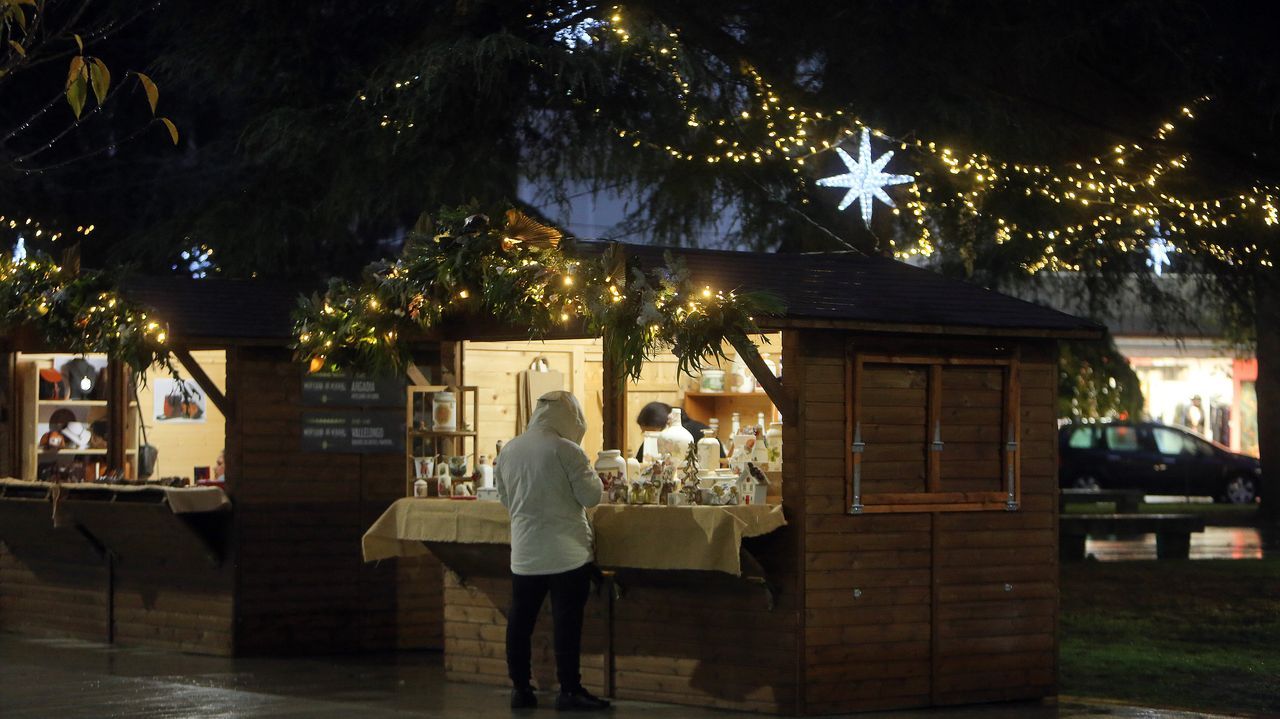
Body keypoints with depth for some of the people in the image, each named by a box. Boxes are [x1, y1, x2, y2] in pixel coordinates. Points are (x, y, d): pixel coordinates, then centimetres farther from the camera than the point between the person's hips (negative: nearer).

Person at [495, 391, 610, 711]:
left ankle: (520, 688, 15)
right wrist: (591, 475, 9)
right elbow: (590, 496, -9)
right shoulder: (566, 451, -13)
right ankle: (569, 690, 1)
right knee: (567, 622, -1)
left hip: (524, 553, 5)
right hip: (566, 550, -5)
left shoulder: (508, 451, 5)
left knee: (520, 620, 11)